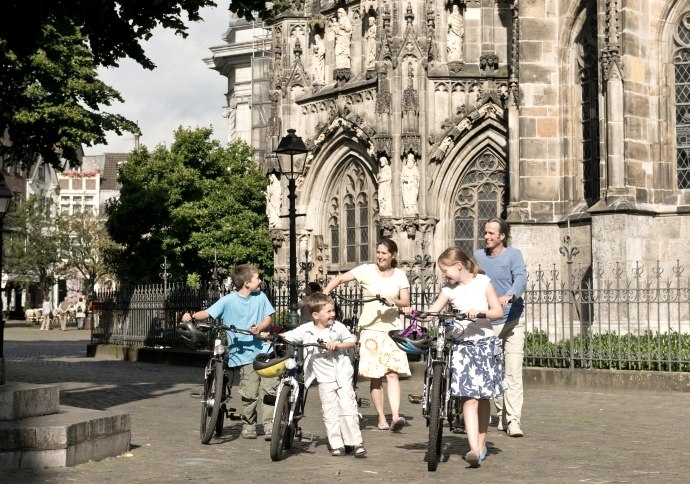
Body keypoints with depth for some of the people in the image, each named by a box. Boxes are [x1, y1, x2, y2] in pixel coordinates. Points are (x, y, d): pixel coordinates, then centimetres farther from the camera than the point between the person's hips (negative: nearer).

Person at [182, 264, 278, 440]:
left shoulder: (260, 297, 8)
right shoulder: (228, 301, -3)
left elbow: (267, 318, 9)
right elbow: (208, 313, -6)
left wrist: (260, 328, -12)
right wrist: (192, 316, -24)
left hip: (263, 348, 3)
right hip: (244, 352, -3)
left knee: (270, 388, -6)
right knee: (249, 393, -3)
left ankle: (269, 426, 2)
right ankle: (248, 426, 17)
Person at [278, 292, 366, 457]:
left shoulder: (337, 327, -4)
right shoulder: (306, 330, -5)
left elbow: (352, 341, 1)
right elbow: (286, 336, -1)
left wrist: (337, 345, -16)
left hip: (342, 375, -1)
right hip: (324, 380, 1)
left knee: (348, 408, -6)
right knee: (330, 413, 2)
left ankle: (357, 443, -1)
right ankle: (337, 445, 8)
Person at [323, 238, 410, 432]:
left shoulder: (400, 275, 7)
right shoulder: (366, 270, 0)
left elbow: (406, 301, 3)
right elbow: (340, 279, -4)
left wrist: (394, 301, -18)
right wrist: (324, 293, -19)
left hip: (392, 328, 0)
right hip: (370, 328, 0)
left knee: (392, 373, -13)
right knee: (375, 376, 2)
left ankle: (395, 417, -21)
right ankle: (381, 418, 10)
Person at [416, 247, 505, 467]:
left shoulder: (482, 282, 0)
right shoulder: (449, 289, 5)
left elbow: (498, 311, -4)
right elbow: (431, 312, 0)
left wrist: (480, 311, -22)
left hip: (485, 343, 0)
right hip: (462, 345, 1)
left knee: (484, 397, 8)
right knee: (469, 398, -11)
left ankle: (481, 444, 23)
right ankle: (474, 449, -20)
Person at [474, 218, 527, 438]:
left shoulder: (513, 255, -2)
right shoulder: (478, 256, 9)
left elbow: (521, 279, -18)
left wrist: (509, 295, -38)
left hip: (512, 322, -4)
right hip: (487, 323, 4)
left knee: (513, 374, -10)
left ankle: (514, 420, -13)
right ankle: (502, 415, 22)